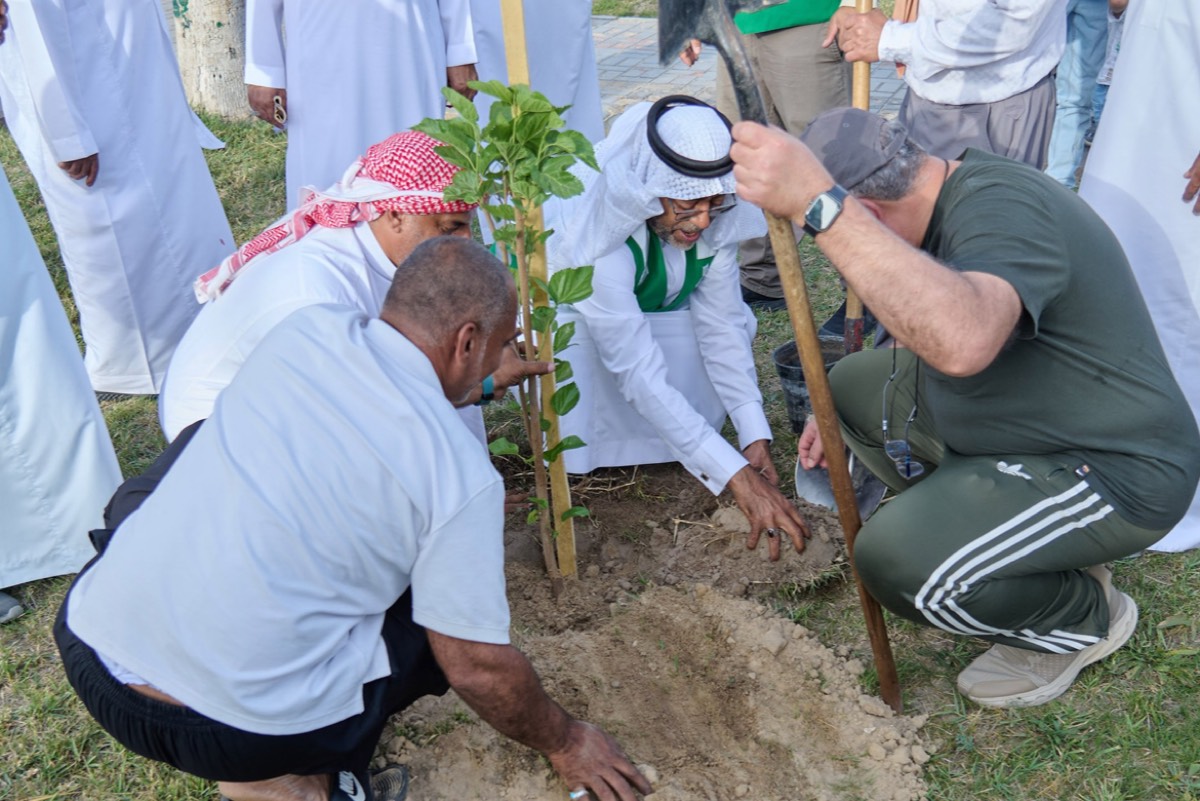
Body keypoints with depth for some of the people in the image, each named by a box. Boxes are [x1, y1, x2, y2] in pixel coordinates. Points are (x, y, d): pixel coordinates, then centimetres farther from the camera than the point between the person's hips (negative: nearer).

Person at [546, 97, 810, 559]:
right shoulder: (600, 234, -41)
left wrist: (755, 437, -26)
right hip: (565, 311, -5)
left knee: (733, 317, -22)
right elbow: (640, 373, -42)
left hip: (651, 312, 6)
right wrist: (735, 475, -44)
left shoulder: (715, 218, -24)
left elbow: (722, 323, -17)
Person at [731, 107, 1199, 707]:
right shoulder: (956, 191, 4)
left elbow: (962, 340, -50)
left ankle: (1082, 617, 4)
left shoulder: (1001, 210, -27)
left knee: (896, 558, -25)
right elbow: (927, 325, 19)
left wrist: (817, 205, -52)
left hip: (1115, 472, -9)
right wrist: (841, 413, 15)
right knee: (853, 383, 10)